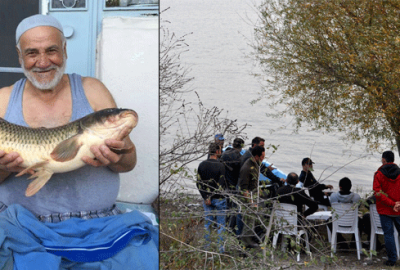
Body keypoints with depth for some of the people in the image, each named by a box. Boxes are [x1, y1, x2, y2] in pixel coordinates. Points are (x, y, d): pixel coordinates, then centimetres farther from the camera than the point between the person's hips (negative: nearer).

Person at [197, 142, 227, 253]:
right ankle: (221, 249, 6)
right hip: (219, 199, -5)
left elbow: (199, 183, 1)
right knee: (221, 224, 3)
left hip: (206, 199, 5)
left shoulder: (202, 165, 2)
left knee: (207, 224, 11)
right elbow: (222, 184, -16)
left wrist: (206, 197, -1)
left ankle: (207, 247, 15)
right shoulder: (220, 166, -13)